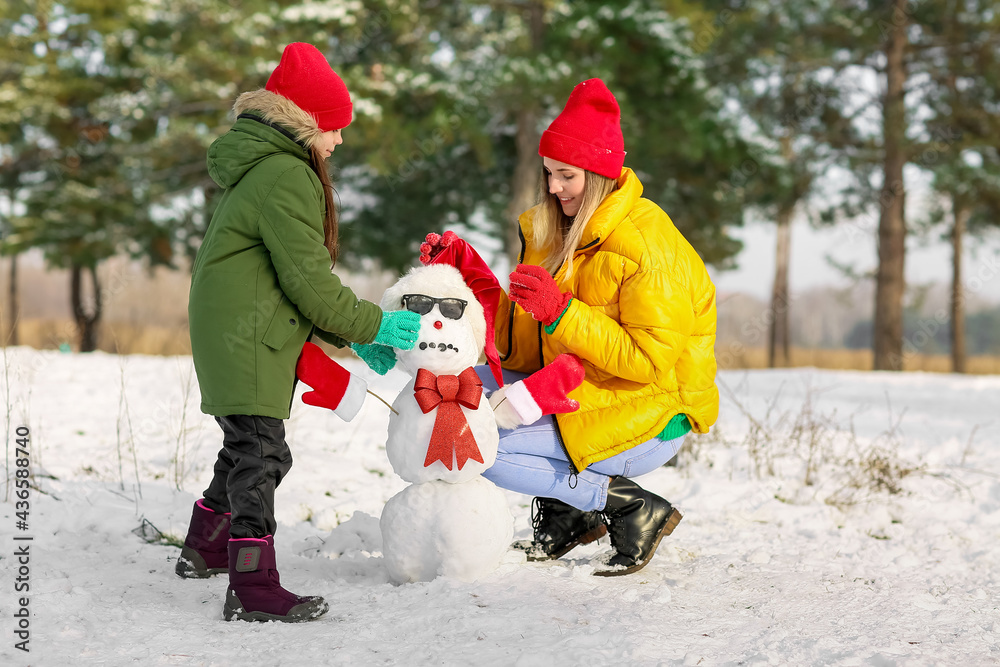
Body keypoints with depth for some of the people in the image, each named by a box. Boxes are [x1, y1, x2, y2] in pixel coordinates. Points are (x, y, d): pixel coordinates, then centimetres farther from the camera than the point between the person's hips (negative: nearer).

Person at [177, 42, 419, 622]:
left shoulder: (264, 170, 19)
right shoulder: (285, 176, -16)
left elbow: (295, 274, 21)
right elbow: (307, 279, -19)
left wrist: (352, 336, 15)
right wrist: (372, 326, -9)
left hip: (238, 333, 11)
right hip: (246, 339, -11)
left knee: (250, 449, 21)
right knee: (261, 454, -12)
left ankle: (205, 549, 37)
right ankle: (253, 589, -13)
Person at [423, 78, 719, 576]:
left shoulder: (646, 246, -20)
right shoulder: (556, 232, 6)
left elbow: (649, 360, -24)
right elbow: (520, 342, 4)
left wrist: (561, 312, -28)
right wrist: (465, 277, -7)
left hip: (648, 422, -9)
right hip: (580, 396, 9)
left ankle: (633, 510, -6)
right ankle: (565, 514, 5)